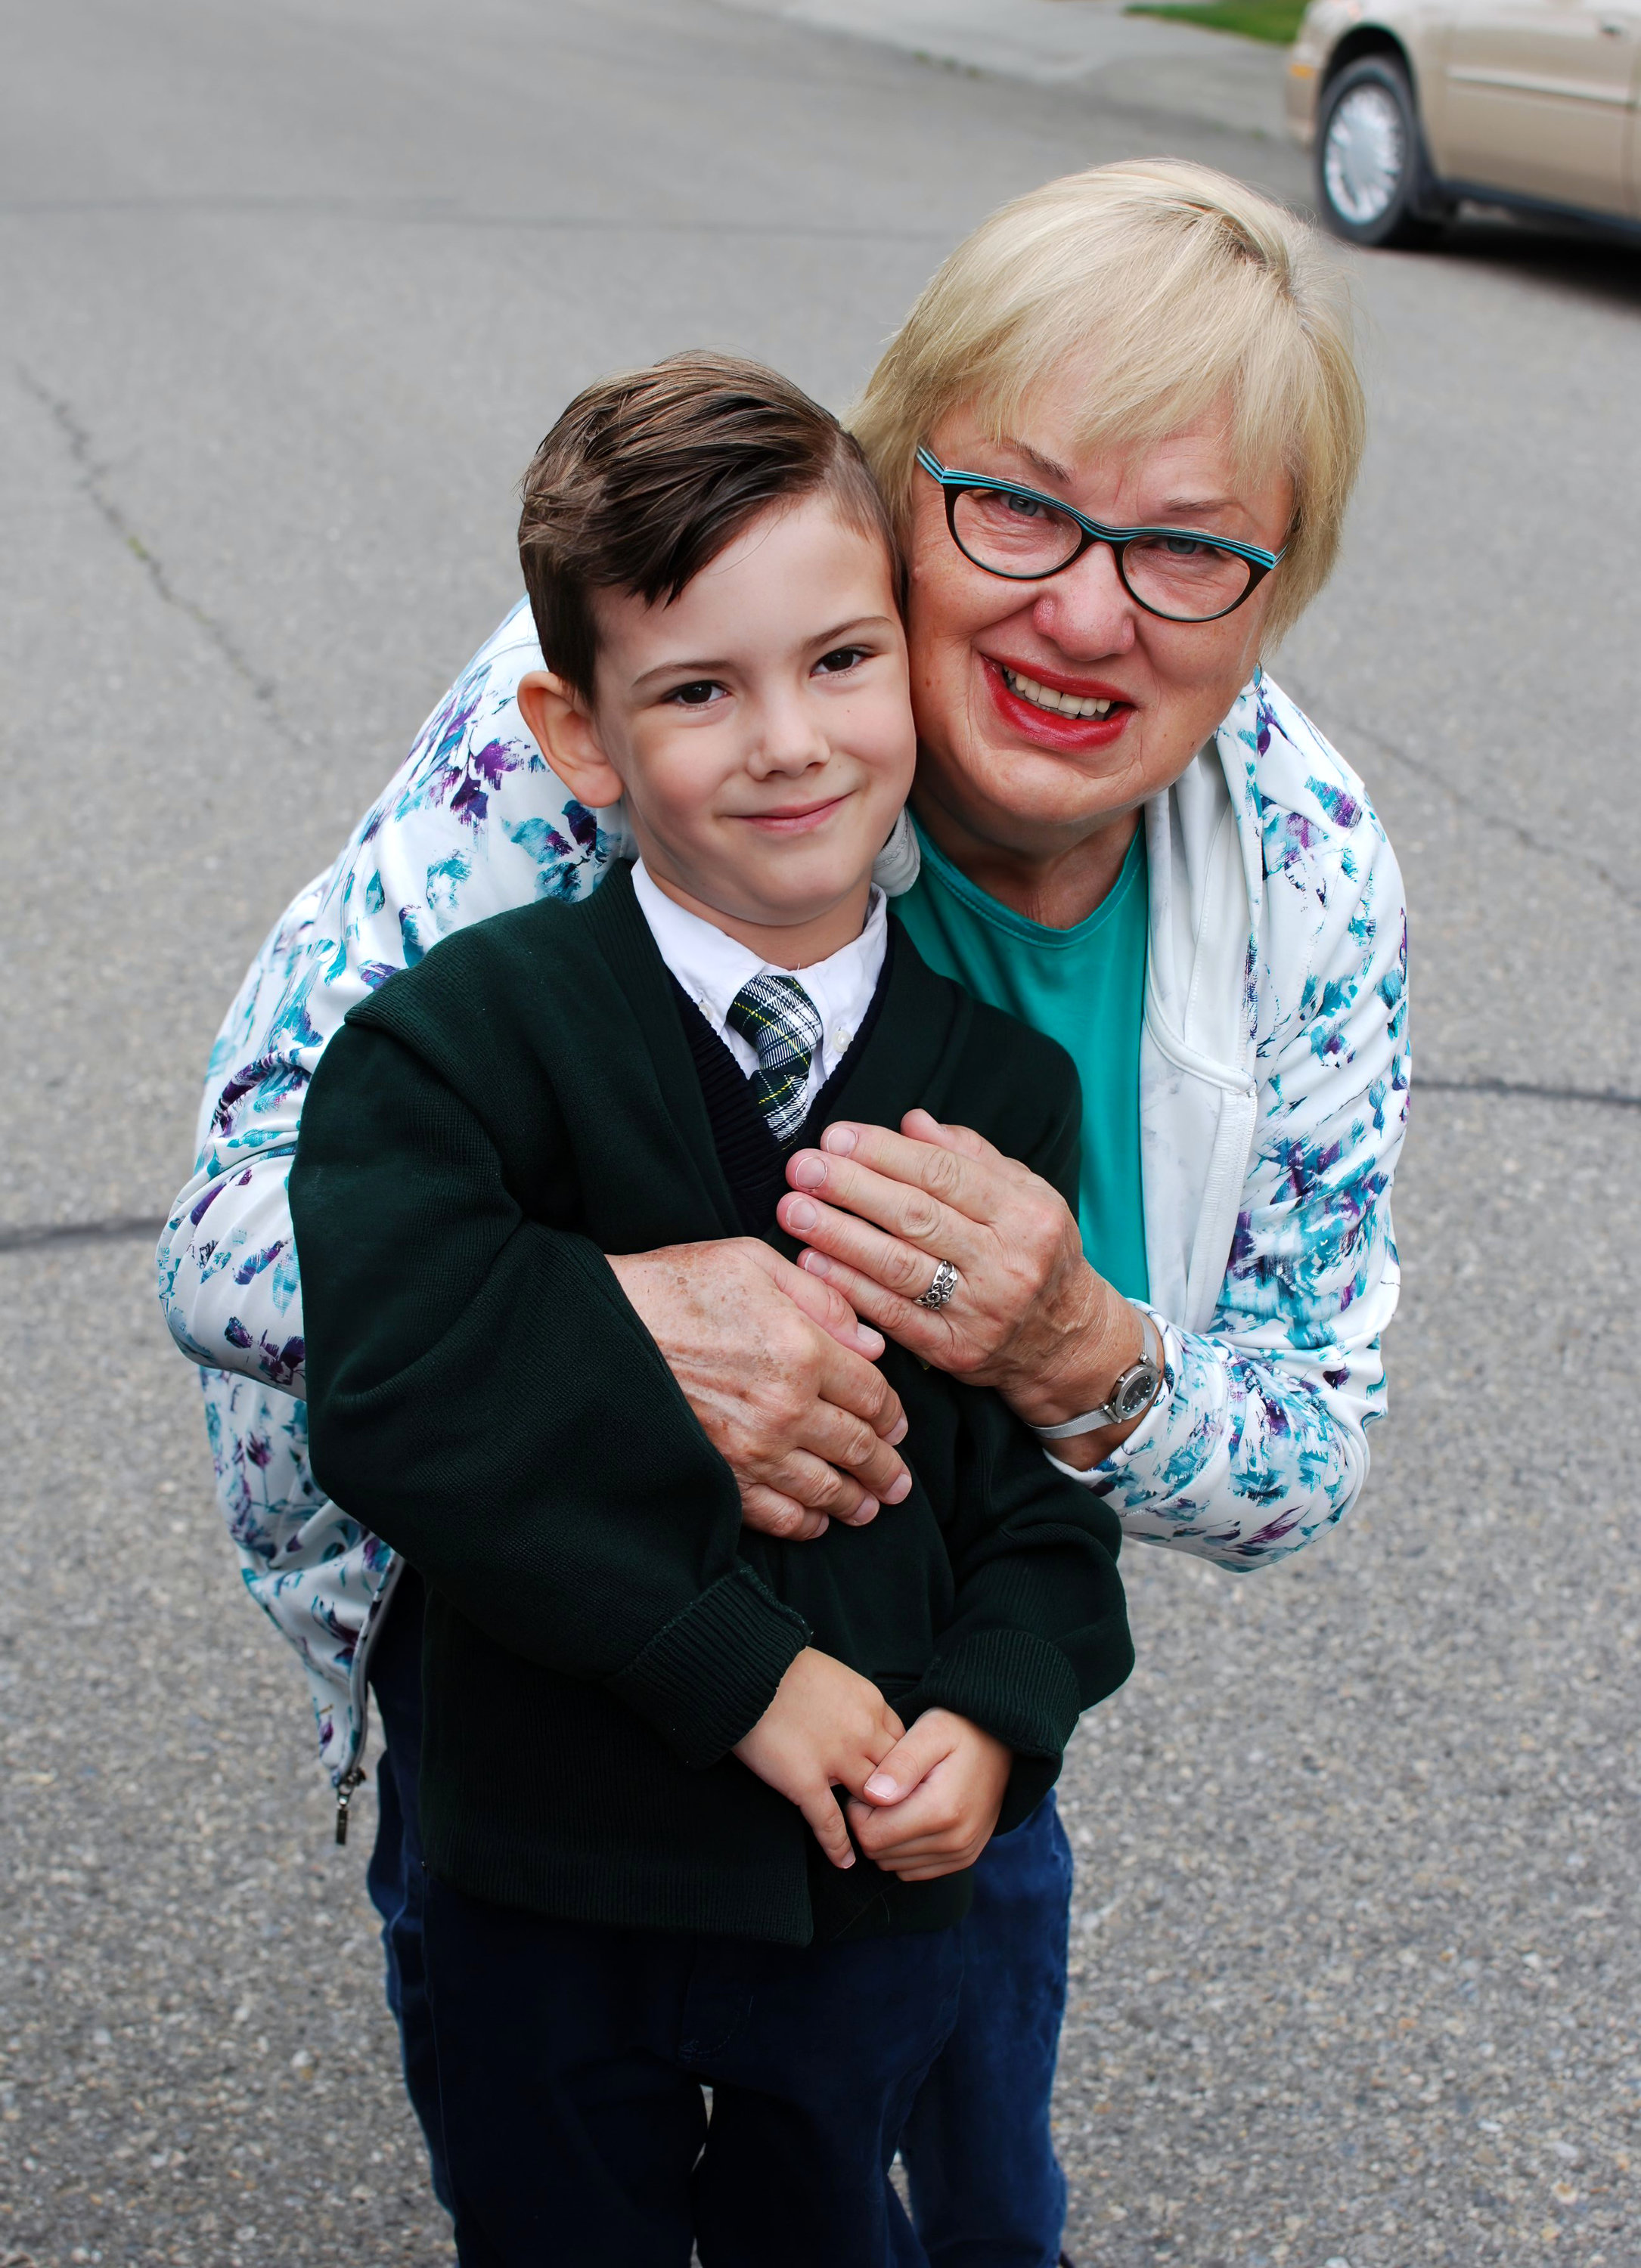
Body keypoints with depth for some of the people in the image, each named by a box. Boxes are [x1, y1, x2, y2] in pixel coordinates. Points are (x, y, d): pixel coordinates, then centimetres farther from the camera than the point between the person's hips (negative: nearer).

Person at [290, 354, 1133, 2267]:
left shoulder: (1003, 1080, -4)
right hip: (548, 1885, -2)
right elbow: (399, 1407, -30)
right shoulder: (468, 1035, -17)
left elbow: (1048, 1460, 2)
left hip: (870, 1885, 3)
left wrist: (996, 1712, -16)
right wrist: (741, 1665, -27)